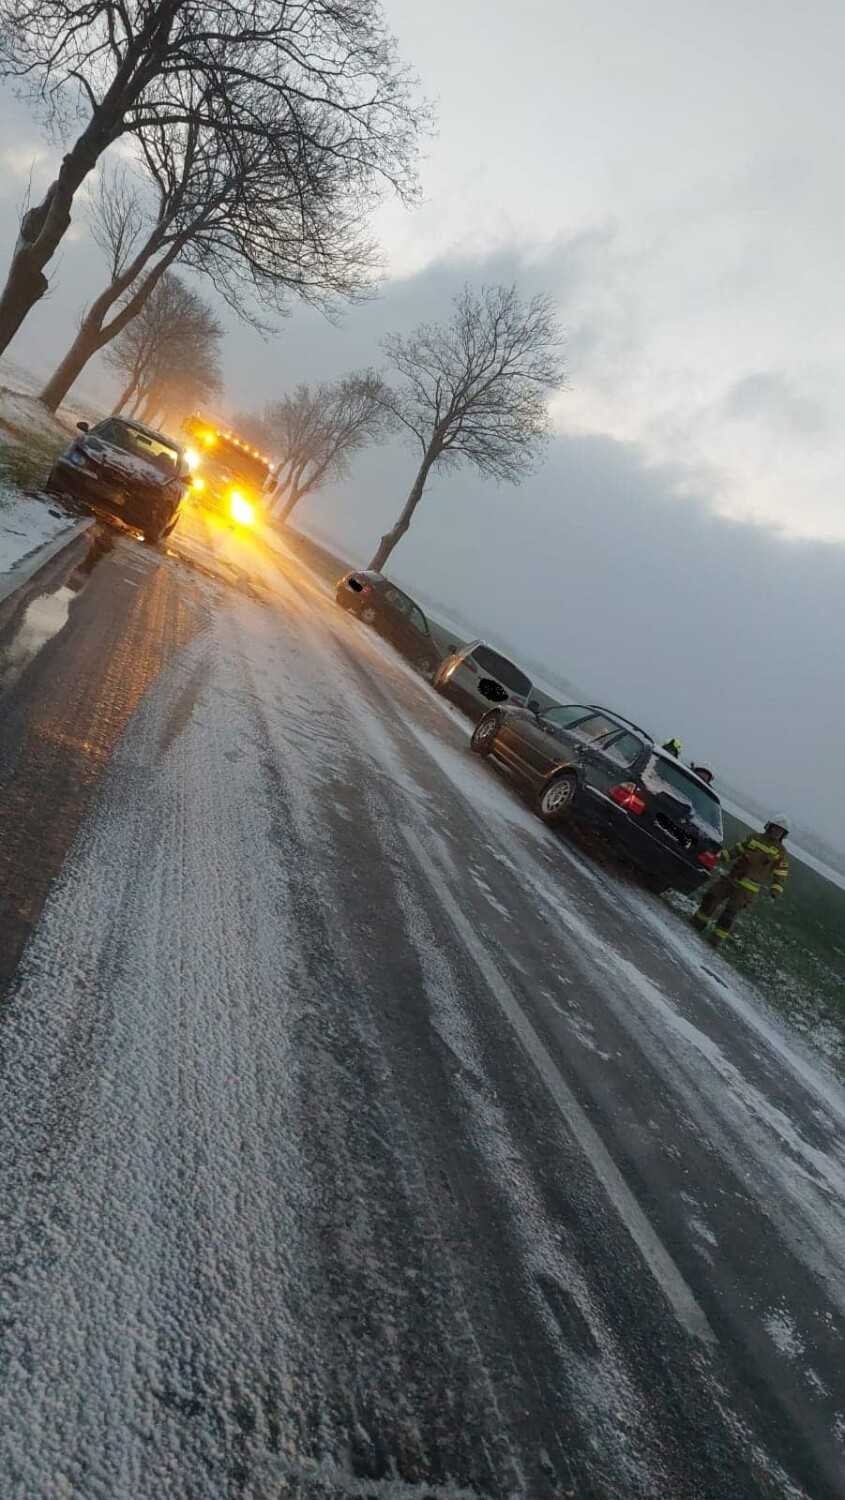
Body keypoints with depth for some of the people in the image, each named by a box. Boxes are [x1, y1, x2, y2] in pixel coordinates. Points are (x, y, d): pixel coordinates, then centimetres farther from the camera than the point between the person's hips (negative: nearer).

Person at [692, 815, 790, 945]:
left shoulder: (781, 853, 0)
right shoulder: (753, 838, 8)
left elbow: (780, 875, -2)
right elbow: (735, 850, 12)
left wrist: (776, 891, -16)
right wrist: (719, 857, 1)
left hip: (747, 889, -4)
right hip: (731, 877, 4)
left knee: (731, 913, -7)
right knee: (711, 897, 6)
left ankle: (717, 938, 6)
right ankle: (698, 923, 24)